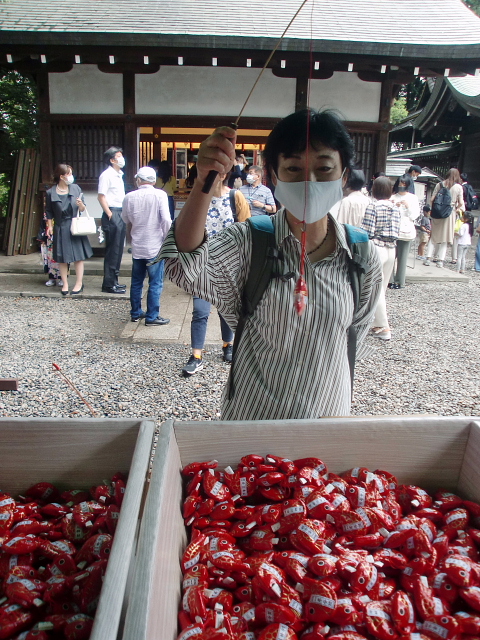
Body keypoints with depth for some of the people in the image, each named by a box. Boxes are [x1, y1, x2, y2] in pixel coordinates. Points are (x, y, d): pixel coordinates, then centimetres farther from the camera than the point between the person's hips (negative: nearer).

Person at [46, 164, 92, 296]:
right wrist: (50, 226, -2)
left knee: (78, 256, 1)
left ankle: (79, 283, 11)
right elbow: (49, 212, 6)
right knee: (62, 258, 5)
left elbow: (83, 209, 5)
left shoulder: (76, 188, 1)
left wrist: (80, 204, -15)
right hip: (60, 229, 0)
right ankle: (65, 284, 16)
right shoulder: (51, 193, -2)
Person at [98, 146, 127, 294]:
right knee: (112, 250, -6)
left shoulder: (119, 175, 17)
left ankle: (113, 281, 21)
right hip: (112, 214, -9)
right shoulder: (106, 175, -10)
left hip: (120, 213, 9)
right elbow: (101, 197, -14)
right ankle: (109, 284, 0)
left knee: (118, 249, 12)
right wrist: (110, 215, -16)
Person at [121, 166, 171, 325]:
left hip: (137, 247, 4)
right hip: (155, 247, -4)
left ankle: (135, 313, 26)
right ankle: (152, 317, 5)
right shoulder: (160, 195, -10)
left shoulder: (129, 197, 1)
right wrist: (167, 239, -3)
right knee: (155, 283, 3)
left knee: (136, 281, 16)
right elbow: (166, 220, -16)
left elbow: (126, 220, 13)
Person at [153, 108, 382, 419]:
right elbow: (186, 267, -34)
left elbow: (357, 331, 7)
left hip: (327, 412, 2)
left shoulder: (363, 257, -8)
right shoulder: (249, 242, -15)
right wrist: (205, 182, -46)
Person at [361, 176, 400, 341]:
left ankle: (383, 328, 0)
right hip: (391, 249, 6)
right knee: (382, 288, 14)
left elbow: (368, 232, -15)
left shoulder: (373, 206, -11)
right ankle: (377, 322, 23)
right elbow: (396, 232, 8)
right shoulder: (395, 208, 7)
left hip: (376, 248, -6)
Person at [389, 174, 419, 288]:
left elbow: (415, 215, 3)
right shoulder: (393, 197, 11)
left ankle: (400, 281, 4)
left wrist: (408, 206, -10)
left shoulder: (413, 198, 8)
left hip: (406, 230, -1)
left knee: (402, 257, -1)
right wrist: (394, 207, -7)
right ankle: (391, 280, 1)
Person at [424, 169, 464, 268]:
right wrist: (457, 209, 14)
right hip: (450, 214, -1)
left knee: (434, 236, 9)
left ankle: (428, 258, 1)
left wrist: (433, 210, 11)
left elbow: (432, 200, -1)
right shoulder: (458, 187, -3)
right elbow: (461, 203, -4)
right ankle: (440, 260, 5)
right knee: (445, 237, 7)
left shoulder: (439, 185, 2)